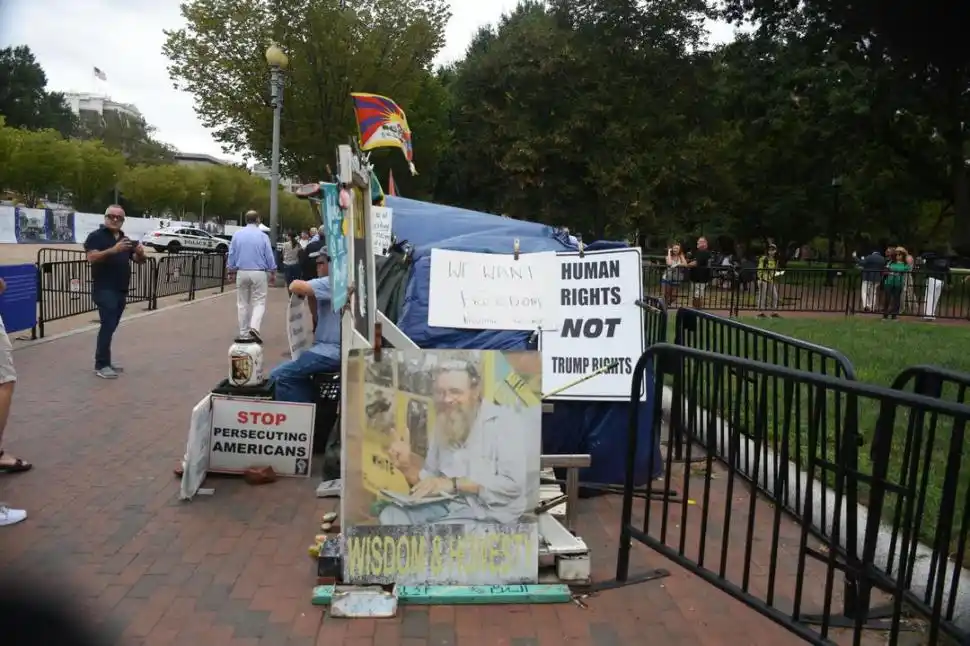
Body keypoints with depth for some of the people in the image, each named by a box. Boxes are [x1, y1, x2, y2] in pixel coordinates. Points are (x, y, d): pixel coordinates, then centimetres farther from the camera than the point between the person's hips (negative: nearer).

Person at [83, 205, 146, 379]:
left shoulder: (125, 239, 17)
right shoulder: (96, 236, -4)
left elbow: (139, 261, 16)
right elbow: (92, 257, -18)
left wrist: (140, 253, -8)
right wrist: (113, 250, -32)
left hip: (121, 290, 7)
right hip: (104, 290, -7)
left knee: (111, 326, 10)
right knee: (108, 326, -12)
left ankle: (105, 361, 16)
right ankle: (101, 365, -8)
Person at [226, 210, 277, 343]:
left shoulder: (237, 234, 3)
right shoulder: (262, 236, -4)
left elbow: (231, 254, 7)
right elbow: (269, 256, -1)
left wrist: (231, 271, 16)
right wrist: (273, 273, 8)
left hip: (241, 273, 3)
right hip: (259, 273, -3)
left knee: (243, 303, 10)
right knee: (259, 302, 3)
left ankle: (244, 333, 12)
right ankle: (254, 327, -18)